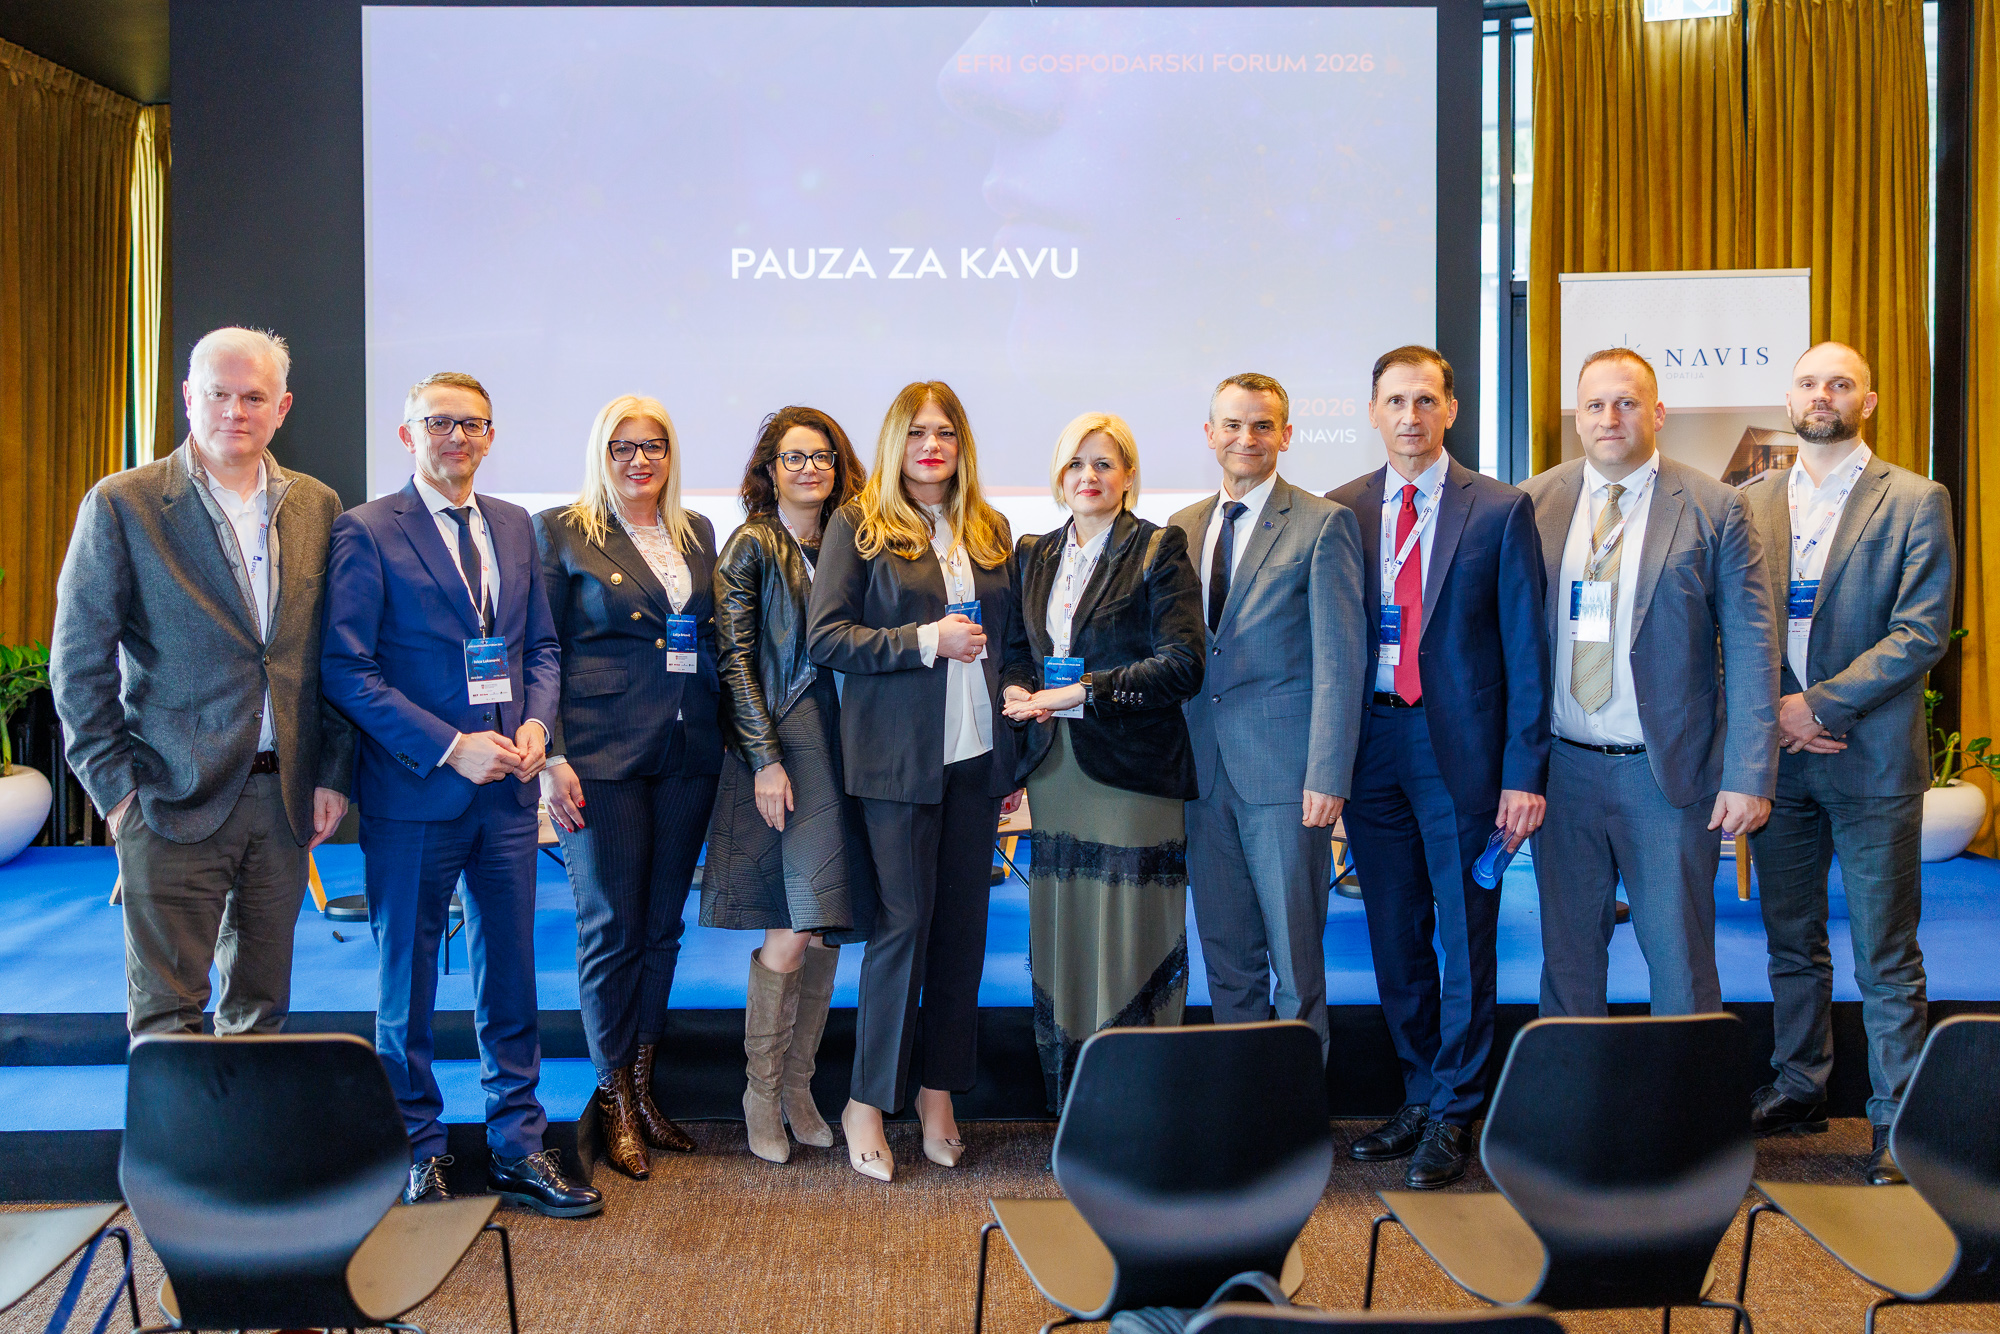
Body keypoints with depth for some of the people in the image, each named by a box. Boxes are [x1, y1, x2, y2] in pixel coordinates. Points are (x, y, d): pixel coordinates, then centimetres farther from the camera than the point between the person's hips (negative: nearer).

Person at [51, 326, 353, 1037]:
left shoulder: (317, 507, 8)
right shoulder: (120, 505, -3)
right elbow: (78, 667, -2)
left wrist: (332, 774, 5)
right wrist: (114, 788, -6)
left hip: (286, 798, 4)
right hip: (174, 798, -3)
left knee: (262, 1010, 13)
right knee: (166, 1016, 0)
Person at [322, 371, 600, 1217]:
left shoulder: (514, 527, 11)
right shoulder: (367, 531, -6)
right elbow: (345, 669, -12)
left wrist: (536, 723, -4)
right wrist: (450, 748, -17)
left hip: (505, 787, 5)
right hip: (414, 793, -4)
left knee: (510, 975, 10)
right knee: (407, 981, 9)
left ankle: (518, 1149, 22)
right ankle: (416, 1151, 25)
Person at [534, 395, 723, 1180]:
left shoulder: (696, 533, 14)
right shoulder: (560, 532, 0)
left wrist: (727, 735, 8)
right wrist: (550, 756, -11)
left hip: (687, 755, 5)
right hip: (602, 754, -4)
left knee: (662, 926, 11)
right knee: (612, 928, 1)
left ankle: (644, 1086, 24)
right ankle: (615, 1102, 15)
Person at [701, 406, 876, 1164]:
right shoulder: (750, 547, 0)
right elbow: (734, 659, -5)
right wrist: (765, 759, -13)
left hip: (844, 745, 5)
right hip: (781, 742, -5)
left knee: (827, 928, 7)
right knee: (793, 929, -9)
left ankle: (799, 1085, 18)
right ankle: (761, 1091, 8)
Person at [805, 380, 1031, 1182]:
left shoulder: (990, 532, 14)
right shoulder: (858, 527, 0)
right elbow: (824, 637, -6)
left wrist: (1018, 749, 10)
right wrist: (925, 641, -15)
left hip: (976, 754, 5)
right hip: (898, 755, -5)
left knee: (964, 921, 7)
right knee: (904, 920, -4)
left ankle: (940, 1093, 19)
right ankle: (867, 1103, 9)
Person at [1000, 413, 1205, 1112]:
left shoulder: (1158, 551, -2)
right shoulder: (1037, 555, 16)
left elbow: (1182, 665, -11)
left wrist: (1081, 692, -15)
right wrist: (1018, 691, 1)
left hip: (1130, 768, -5)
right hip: (1055, 771, 5)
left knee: (1127, 941, -4)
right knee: (1060, 940, 6)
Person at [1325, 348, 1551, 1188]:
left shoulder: (1501, 511, -1)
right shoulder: (1340, 512, 7)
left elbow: (1525, 649, -3)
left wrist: (1524, 772, -9)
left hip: (1461, 743, -3)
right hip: (1370, 740, 3)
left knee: (1465, 937, 3)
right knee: (1394, 936, 12)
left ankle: (1453, 1116, 16)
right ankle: (1419, 1097, 27)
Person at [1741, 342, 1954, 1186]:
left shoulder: (1914, 502, -2)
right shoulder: (1751, 503, 9)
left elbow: (1921, 633, -10)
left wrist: (1822, 705, -15)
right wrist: (1770, 712, -7)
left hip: (1872, 759, -4)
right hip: (1778, 755, 4)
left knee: (1886, 960, 2)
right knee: (1792, 944, 14)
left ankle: (1896, 1120, 13)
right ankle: (1799, 1090, 28)